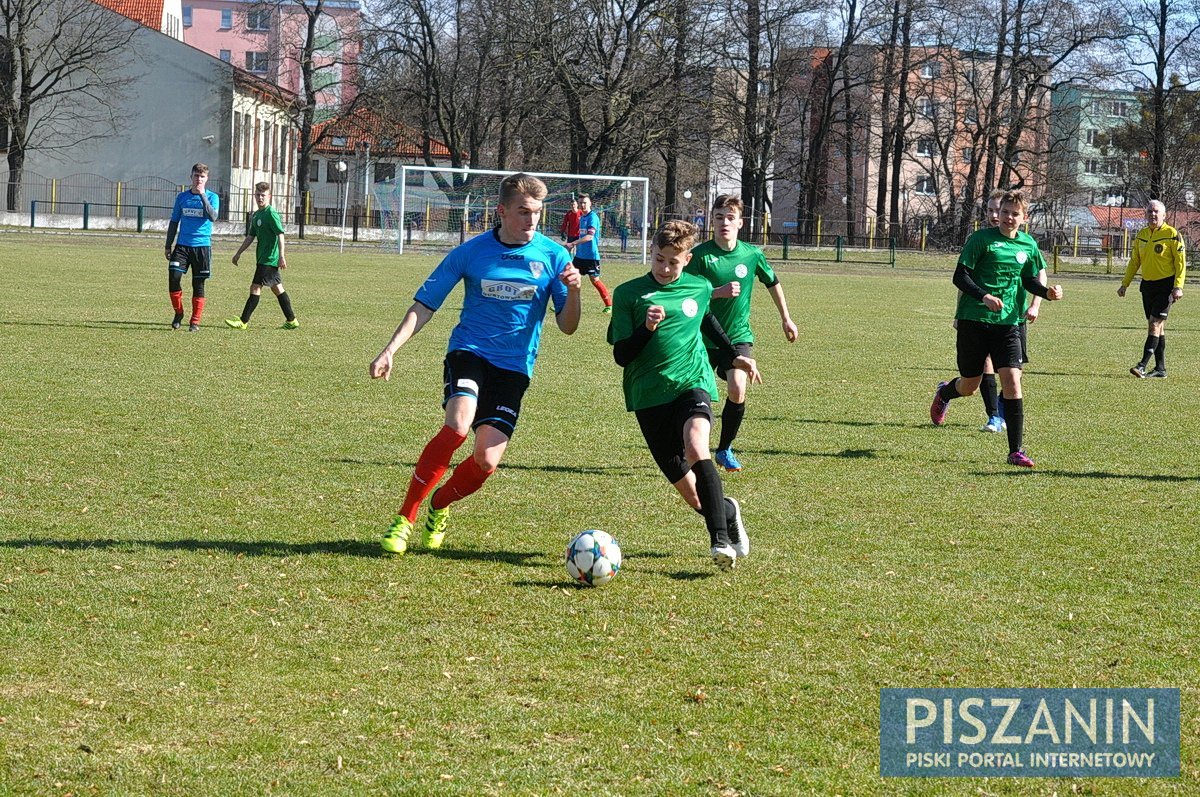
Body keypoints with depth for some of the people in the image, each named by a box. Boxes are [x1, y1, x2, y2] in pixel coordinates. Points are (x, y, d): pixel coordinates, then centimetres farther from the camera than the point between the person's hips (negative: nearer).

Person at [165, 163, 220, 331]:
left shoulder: (212, 197, 1)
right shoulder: (182, 197, 9)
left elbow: (212, 217, -18)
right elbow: (174, 222, 15)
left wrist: (202, 195, -20)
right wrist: (168, 246, 13)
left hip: (202, 245, -2)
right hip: (182, 245, 2)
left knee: (198, 284, 1)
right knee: (174, 277, -14)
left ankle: (195, 322, 8)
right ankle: (178, 312, 6)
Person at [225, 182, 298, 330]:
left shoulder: (271, 214, -13)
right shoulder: (257, 215, 15)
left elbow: (280, 235, -18)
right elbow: (251, 236, 21)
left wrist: (282, 256, -23)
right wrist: (239, 252, 20)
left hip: (269, 258, -9)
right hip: (263, 258, 9)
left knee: (255, 287, -9)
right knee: (277, 288, 12)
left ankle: (243, 322, -9)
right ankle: (291, 320, 17)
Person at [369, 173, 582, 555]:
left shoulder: (553, 256, 0)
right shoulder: (470, 252, -2)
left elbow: (567, 326, 0)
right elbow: (424, 305, 3)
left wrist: (573, 292, -21)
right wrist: (391, 350, -9)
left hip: (514, 366, 1)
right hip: (469, 351, -1)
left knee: (487, 461, -12)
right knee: (458, 425, -30)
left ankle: (440, 505, 22)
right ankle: (405, 518, -16)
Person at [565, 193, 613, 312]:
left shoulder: (593, 217, -15)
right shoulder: (581, 217, 12)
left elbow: (590, 236, -25)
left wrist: (573, 243, -28)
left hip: (591, 255, -8)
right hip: (580, 254, 8)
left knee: (594, 279, -5)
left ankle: (609, 304, 5)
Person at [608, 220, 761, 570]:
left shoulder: (700, 288, 7)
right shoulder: (628, 294, -1)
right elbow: (621, 356, -4)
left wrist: (734, 356, 35)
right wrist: (647, 328, -20)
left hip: (692, 383, 0)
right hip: (649, 396, 0)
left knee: (695, 446, -32)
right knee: (691, 493, -2)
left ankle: (720, 538, -32)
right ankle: (728, 512, 31)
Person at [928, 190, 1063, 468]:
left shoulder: (1028, 245, 6)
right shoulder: (981, 239, -8)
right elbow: (960, 277, -10)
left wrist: (1047, 293, -2)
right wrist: (985, 297, -24)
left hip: (1008, 322, 3)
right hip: (974, 320, -3)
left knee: (1012, 379, -13)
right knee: (969, 385, 8)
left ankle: (1016, 450, -9)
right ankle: (944, 393, 47)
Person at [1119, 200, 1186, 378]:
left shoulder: (1172, 235, -9)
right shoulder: (1141, 235, 9)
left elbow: (1181, 262, -10)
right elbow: (1134, 261, 17)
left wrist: (1178, 287, -19)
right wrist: (1125, 284, 12)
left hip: (1166, 285, -7)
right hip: (1148, 285, 7)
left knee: (1155, 323, -13)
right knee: (1156, 327, 9)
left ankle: (1143, 365, -18)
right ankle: (1160, 369, 13)